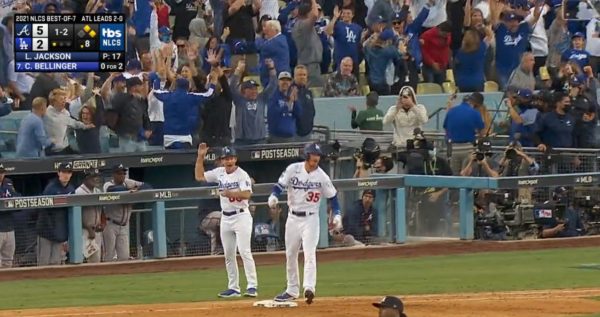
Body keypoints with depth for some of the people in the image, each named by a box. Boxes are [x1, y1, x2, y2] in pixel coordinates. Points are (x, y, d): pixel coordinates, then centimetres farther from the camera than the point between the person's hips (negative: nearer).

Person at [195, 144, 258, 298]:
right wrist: (200, 157, 6)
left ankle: (252, 286, -14)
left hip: (241, 217, -7)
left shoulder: (242, 175, -9)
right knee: (228, 255, 7)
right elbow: (199, 176, 14)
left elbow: (247, 194, -20)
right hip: (226, 218, 7)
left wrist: (231, 193, -34)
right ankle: (233, 288, 13)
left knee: (244, 252, -13)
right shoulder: (219, 173, 10)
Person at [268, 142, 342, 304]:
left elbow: (332, 196, 2)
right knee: (290, 255, 12)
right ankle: (292, 290, 25)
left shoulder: (322, 177, -8)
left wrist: (337, 215, -9)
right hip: (293, 218, 3)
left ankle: (309, 288, -25)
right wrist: (274, 196, -22)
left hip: (310, 219, -3)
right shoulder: (293, 170, -7)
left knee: (309, 253, -17)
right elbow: (280, 185, -1)